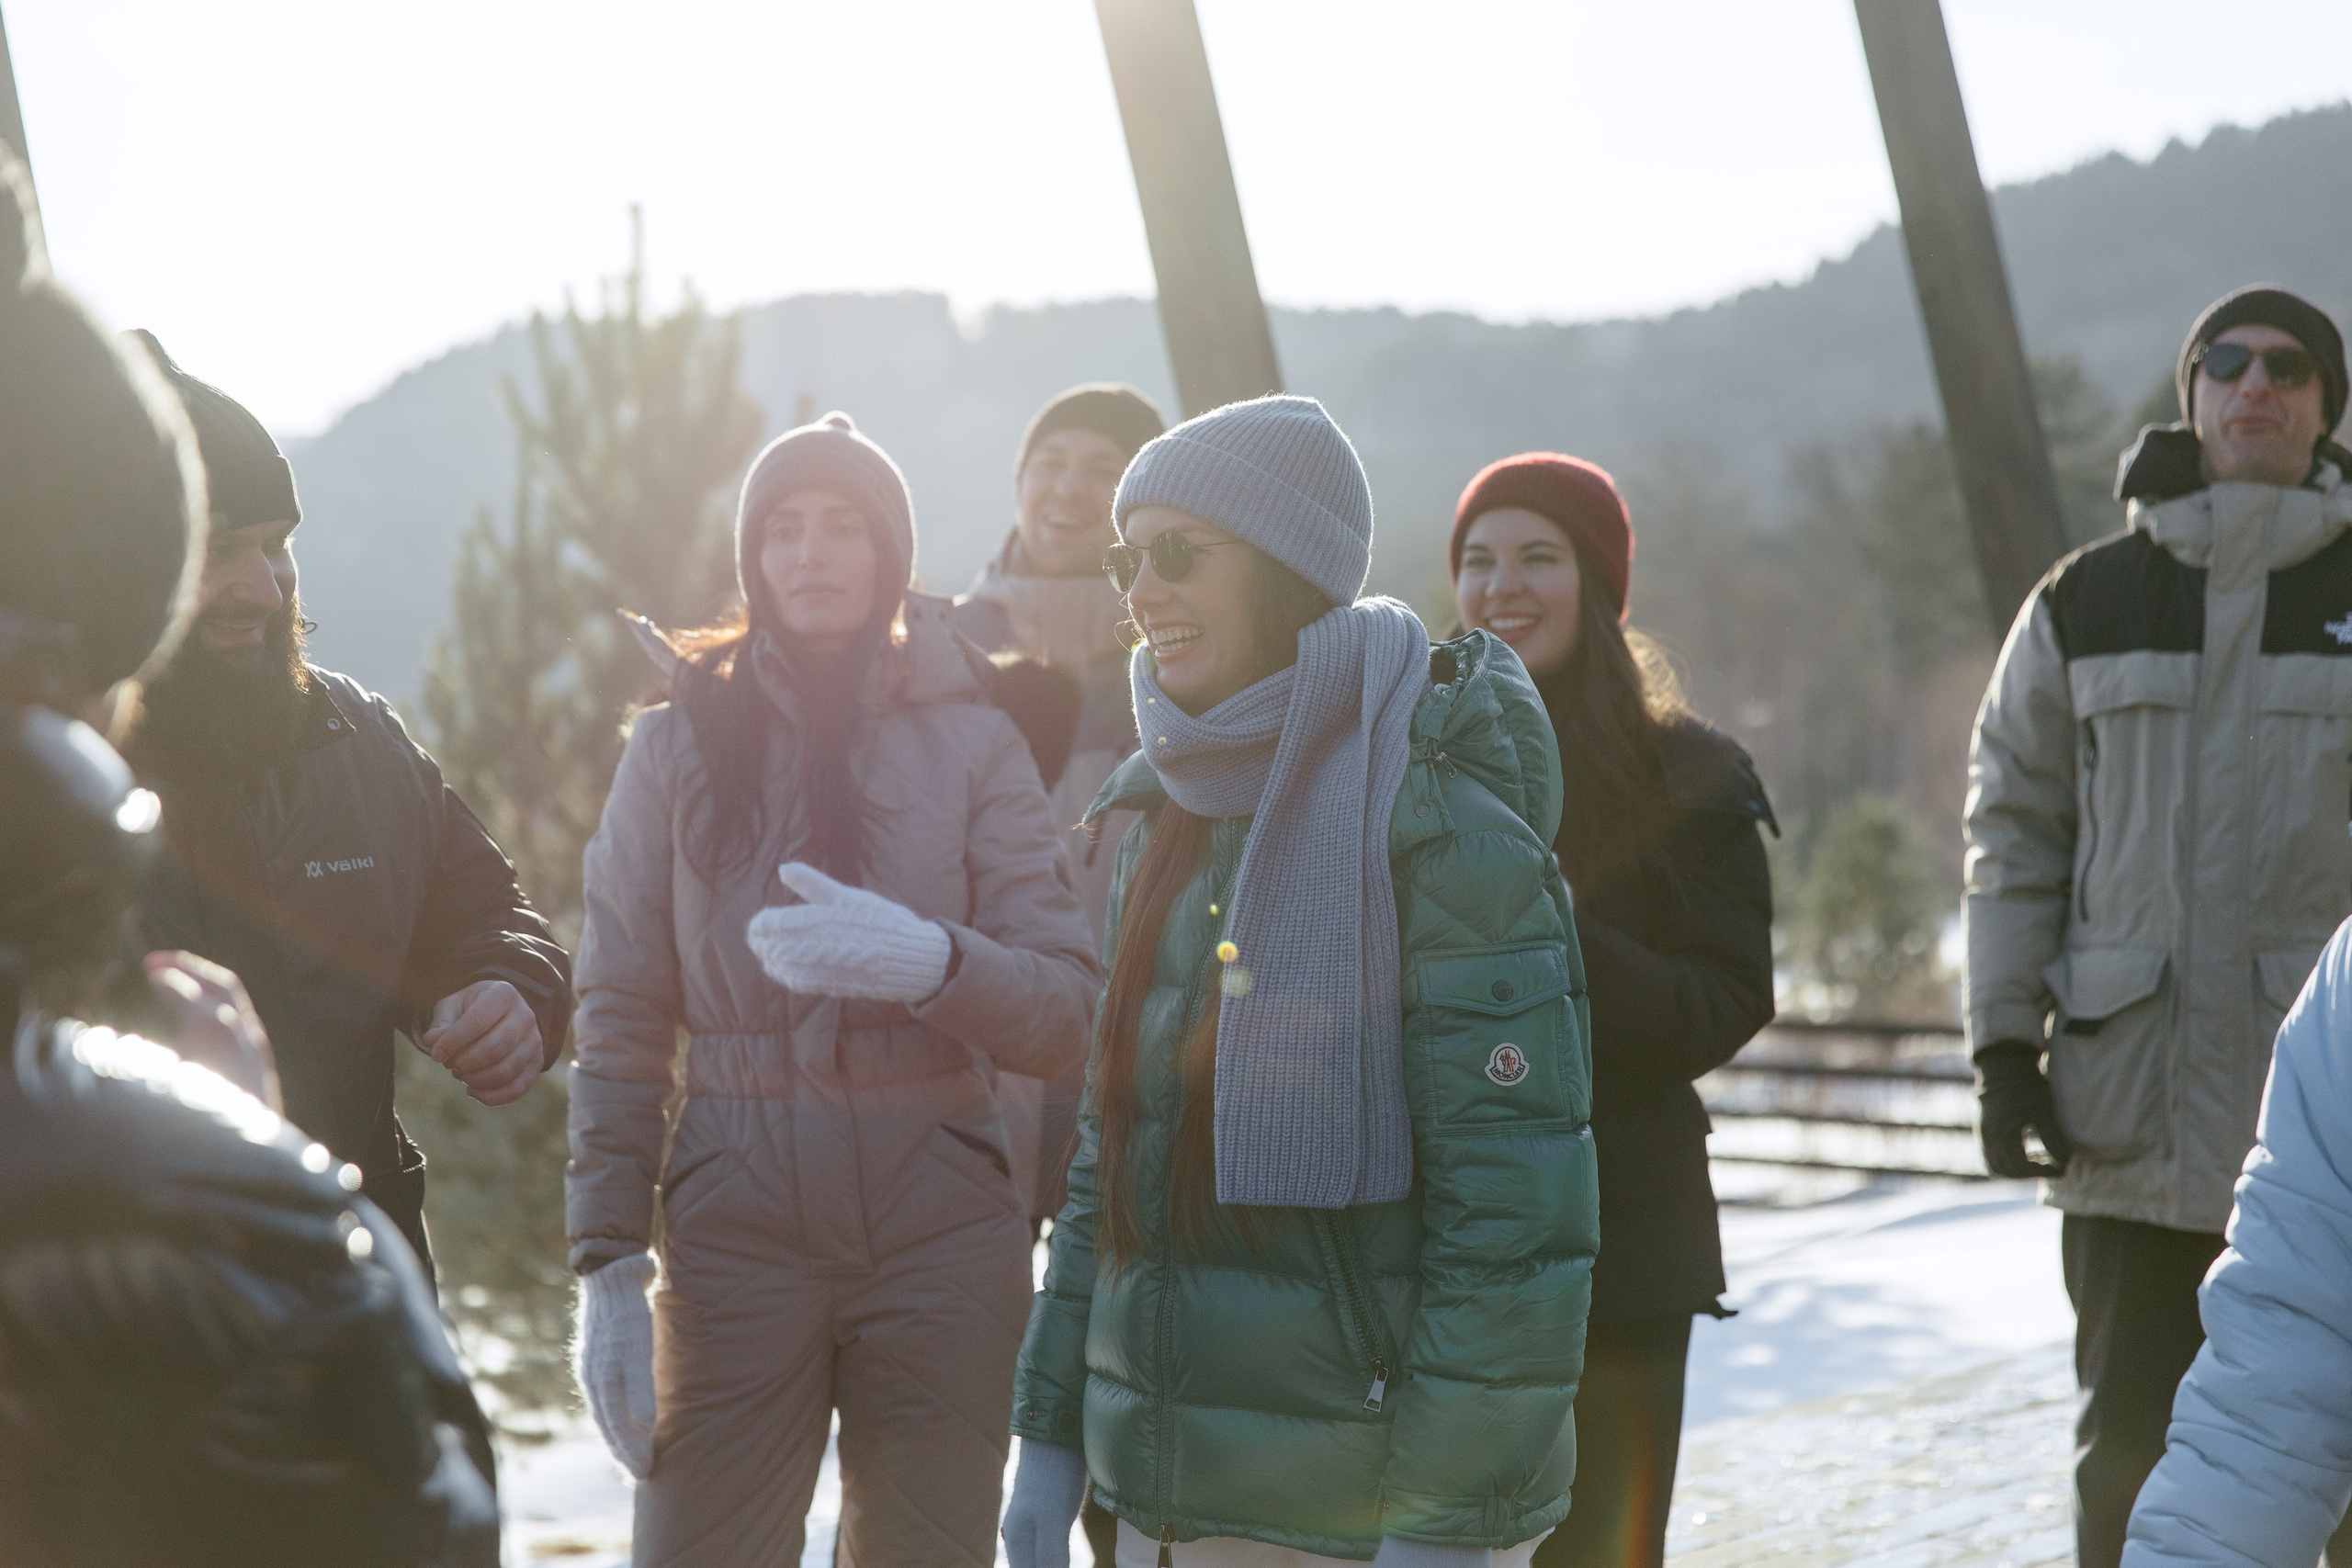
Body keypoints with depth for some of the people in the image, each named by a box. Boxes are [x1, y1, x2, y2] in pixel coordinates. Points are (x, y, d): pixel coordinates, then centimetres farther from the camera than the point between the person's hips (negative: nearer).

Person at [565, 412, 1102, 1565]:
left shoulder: (969, 743, 5)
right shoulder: (680, 744, 6)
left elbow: (1066, 1012, -3)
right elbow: (621, 1025, 4)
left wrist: (927, 963, -22)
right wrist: (607, 1264, -4)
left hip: (939, 1221, 0)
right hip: (735, 1220, 0)